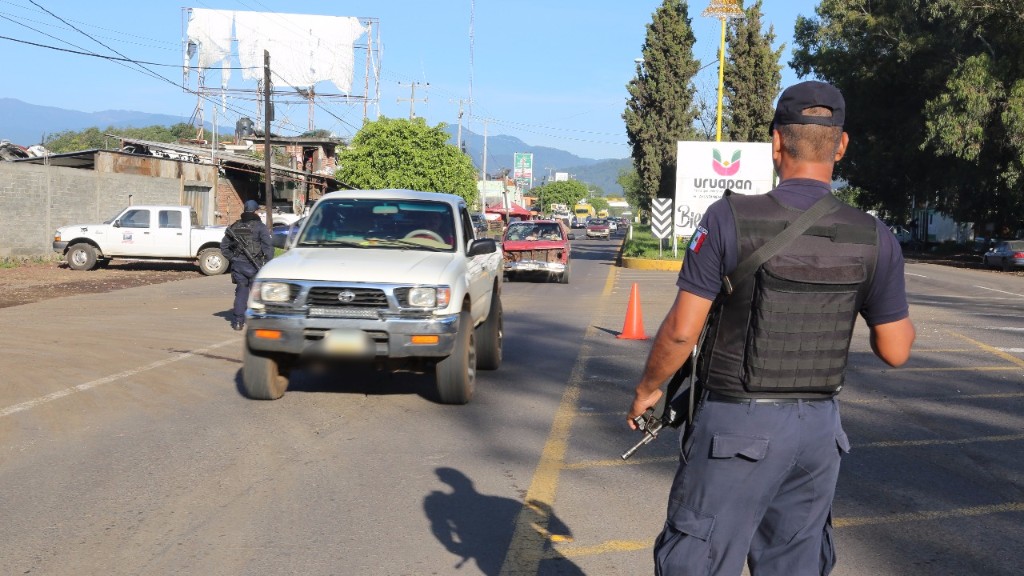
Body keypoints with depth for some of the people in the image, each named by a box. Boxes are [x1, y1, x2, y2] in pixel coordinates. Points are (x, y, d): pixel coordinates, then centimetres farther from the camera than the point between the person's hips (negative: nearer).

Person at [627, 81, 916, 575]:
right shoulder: (875, 239, -3)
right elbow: (895, 350, 3)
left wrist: (646, 389, 3)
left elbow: (681, 331, -13)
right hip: (818, 428, 4)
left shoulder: (731, 218, -14)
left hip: (737, 423, -4)